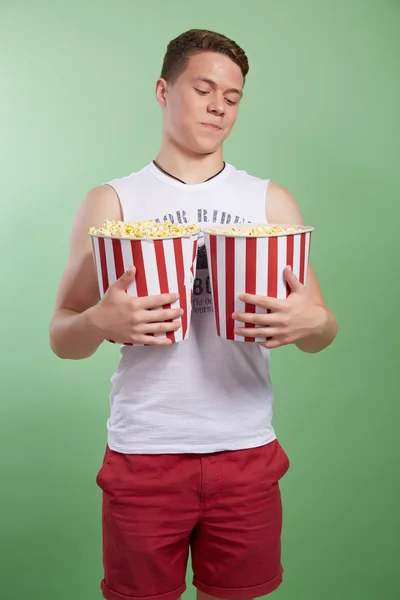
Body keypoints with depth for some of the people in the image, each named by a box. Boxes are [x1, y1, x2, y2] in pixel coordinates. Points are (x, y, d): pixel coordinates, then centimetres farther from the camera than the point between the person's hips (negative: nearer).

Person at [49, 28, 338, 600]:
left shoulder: (271, 201, 5)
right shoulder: (111, 203, 1)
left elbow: (322, 329, 4)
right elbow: (62, 338, 1)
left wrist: (310, 322, -20)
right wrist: (101, 322, -22)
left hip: (248, 451, 2)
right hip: (143, 453, -1)